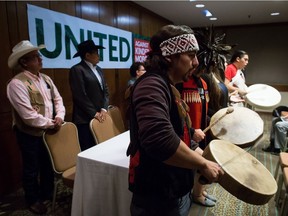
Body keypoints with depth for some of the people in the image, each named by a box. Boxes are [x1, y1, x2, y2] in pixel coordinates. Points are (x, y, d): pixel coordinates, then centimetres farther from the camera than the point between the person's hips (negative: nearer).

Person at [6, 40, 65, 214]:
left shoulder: (46, 79, 3)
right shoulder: (17, 83, -21)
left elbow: (58, 99, 6)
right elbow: (28, 116, -27)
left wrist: (59, 117, -12)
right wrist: (51, 124, -17)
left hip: (48, 131, 7)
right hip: (30, 134, -7)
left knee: (48, 165, 21)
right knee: (32, 169, 13)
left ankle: (47, 194, 44)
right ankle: (33, 200, 37)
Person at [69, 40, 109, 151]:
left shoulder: (98, 69, 16)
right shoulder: (77, 70, -10)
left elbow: (105, 91, 13)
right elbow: (80, 96, -15)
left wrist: (104, 109, -1)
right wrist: (94, 113, -12)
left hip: (100, 117, 7)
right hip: (85, 119, -7)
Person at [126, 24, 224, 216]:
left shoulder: (167, 86, 9)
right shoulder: (152, 85, -24)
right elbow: (159, 139, -40)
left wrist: (198, 156, 11)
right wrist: (203, 164, -25)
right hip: (158, 200, -9)